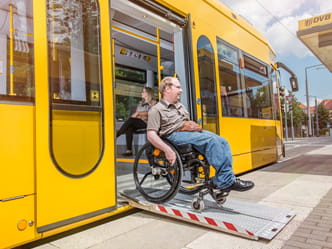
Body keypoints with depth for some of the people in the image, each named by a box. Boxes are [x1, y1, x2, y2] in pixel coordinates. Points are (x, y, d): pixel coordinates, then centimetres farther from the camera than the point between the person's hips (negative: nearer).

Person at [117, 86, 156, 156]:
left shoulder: (153, 103, 9)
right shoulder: (140, 103, 27)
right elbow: (135, 113, 21)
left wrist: (138, 113, -7)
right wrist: (135, 115, -2)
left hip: (146, 123, -5)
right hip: (137, 122, 5)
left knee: (130, 120, -31)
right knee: (129, 128, -29)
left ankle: (116, 135, -27)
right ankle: (129, 150, -32)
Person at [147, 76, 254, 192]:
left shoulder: (180, 106, 27)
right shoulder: (156, 110, 0)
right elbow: (151, 135, -12)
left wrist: (195, 127, 10)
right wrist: (168, 150, -24)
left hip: (189, 131, 8)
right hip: (175, 135, -8)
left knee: (223, 142, -12)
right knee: (211, 140, -28)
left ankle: (220, 181, -14)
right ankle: (226, 181, -24)